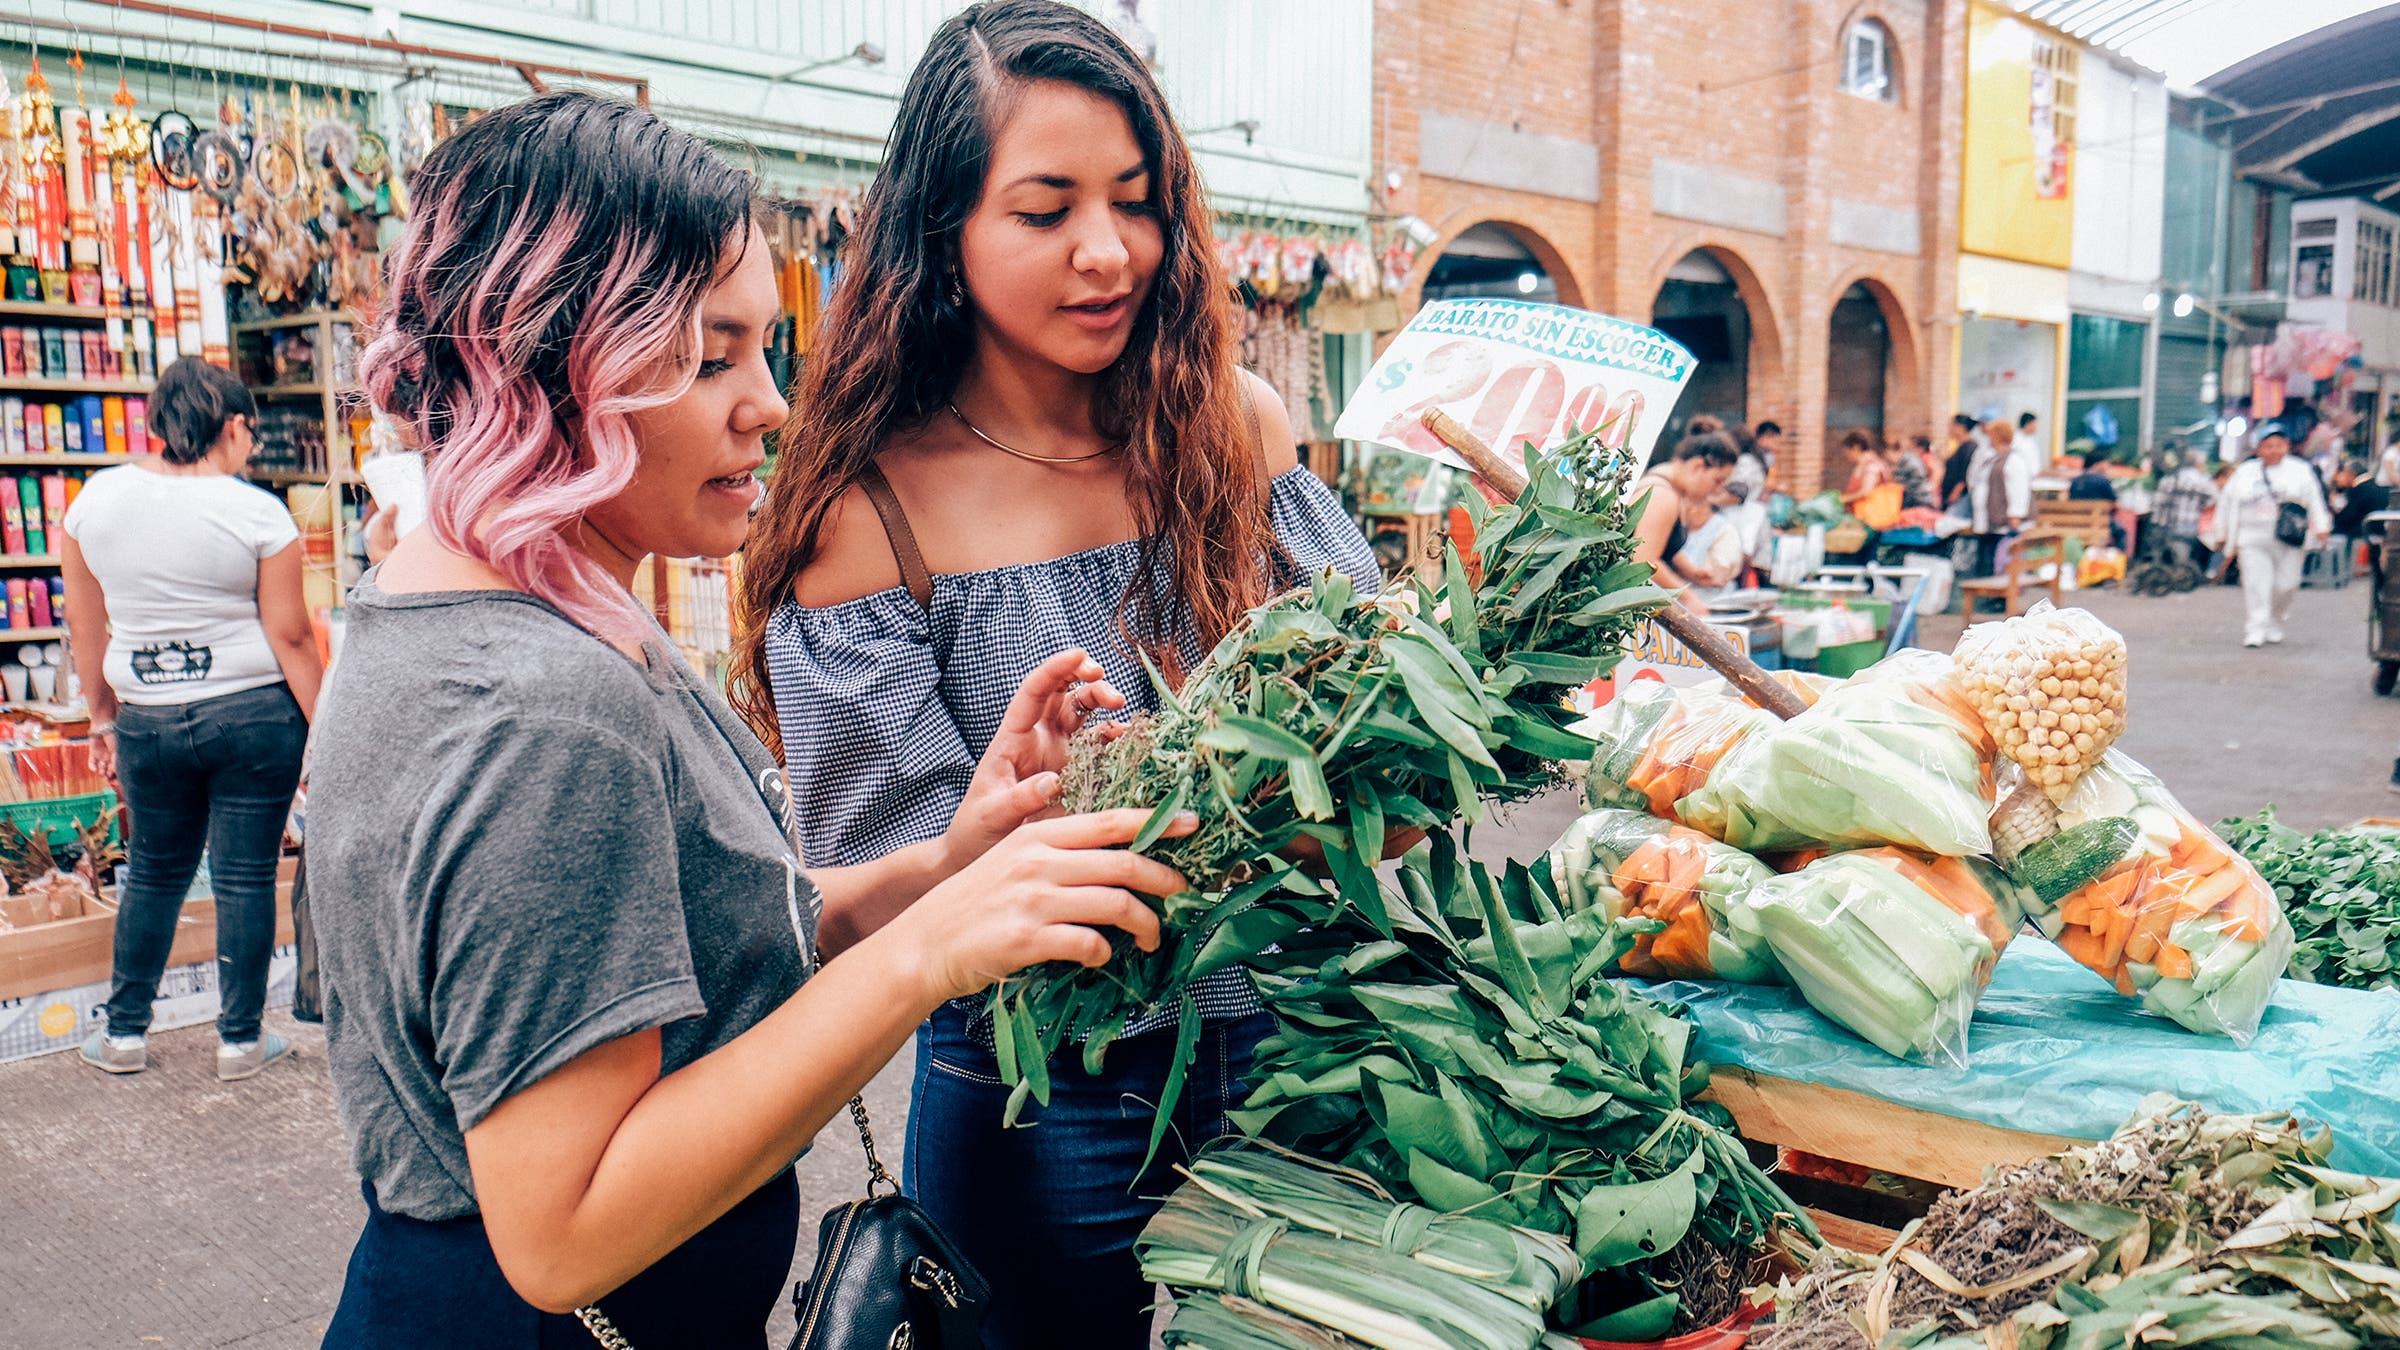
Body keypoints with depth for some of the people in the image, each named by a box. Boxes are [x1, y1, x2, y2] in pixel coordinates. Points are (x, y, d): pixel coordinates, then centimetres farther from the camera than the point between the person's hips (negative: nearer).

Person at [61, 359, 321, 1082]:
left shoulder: (96, 497, 2)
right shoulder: (258, 512, -11)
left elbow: (87, 629, 9)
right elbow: (291, 639, -9)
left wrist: (102, 717, 19)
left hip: (149, 722, 4)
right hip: (254, 716, -4)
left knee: (154, 872, 19)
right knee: (245, 877, 6)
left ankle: (125, 1033, 27)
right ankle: (241, 1040, 16)